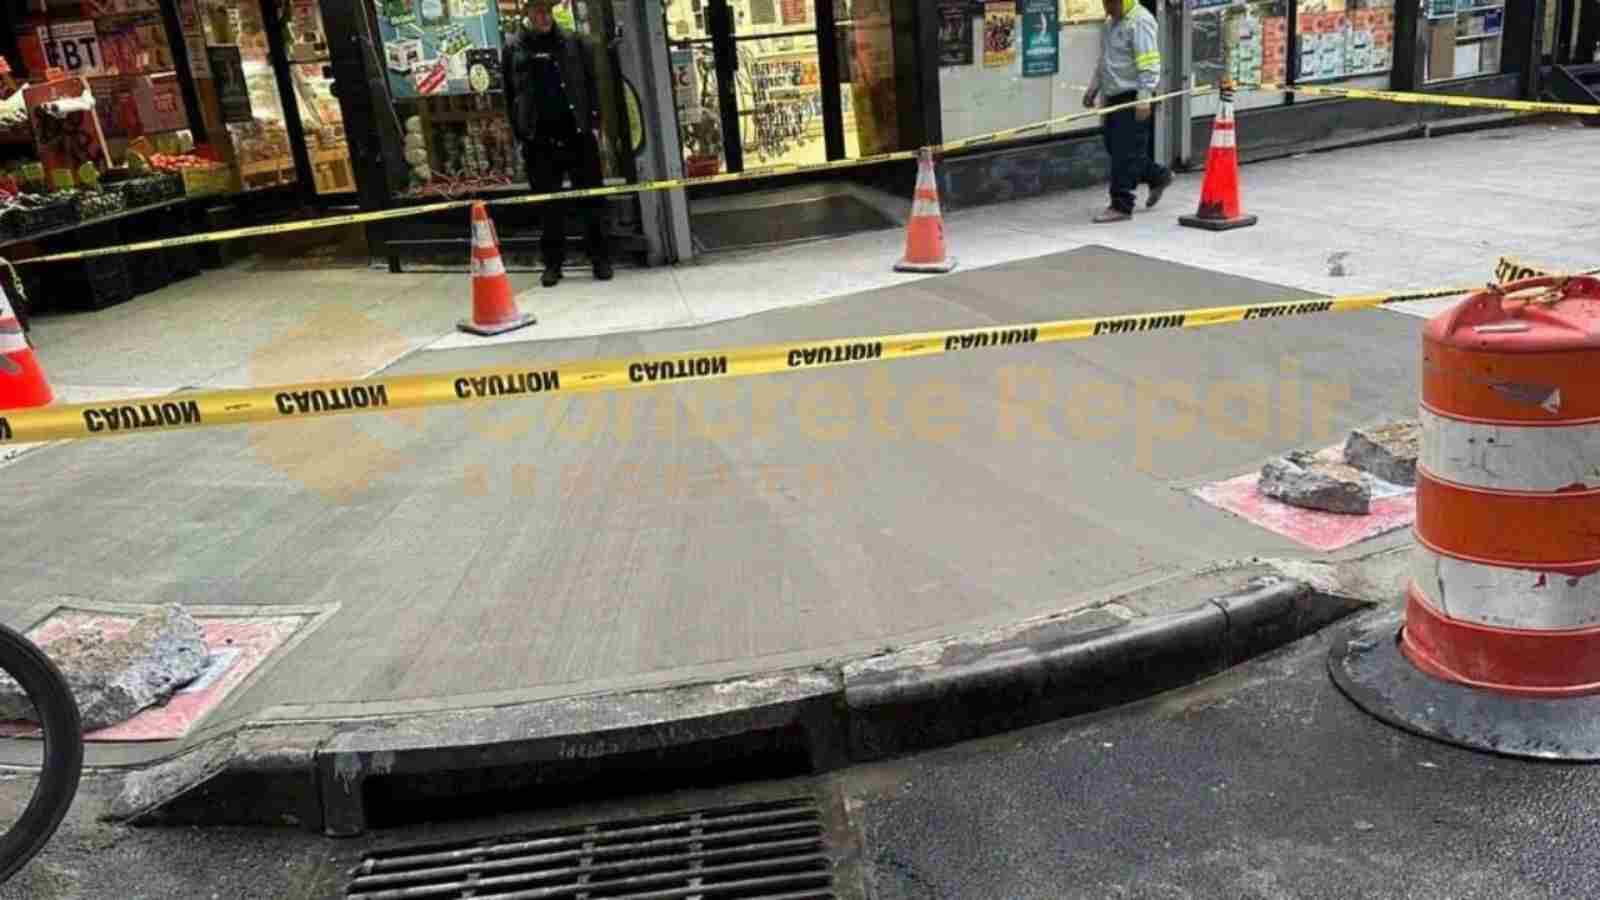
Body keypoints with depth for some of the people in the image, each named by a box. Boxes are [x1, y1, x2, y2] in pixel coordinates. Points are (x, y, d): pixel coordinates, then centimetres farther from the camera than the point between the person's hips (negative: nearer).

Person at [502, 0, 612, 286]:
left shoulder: (572, 41, 6)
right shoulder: (513, 48, 4)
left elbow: (591, 84, 6)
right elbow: (510, 96, 5)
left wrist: (594, 124, -2)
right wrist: (520, 135, 0)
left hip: (577, 133, 0)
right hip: (539, 140, 0)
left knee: (592, 200, 3)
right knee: (549, 205, 5)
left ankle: (601, 258, 12)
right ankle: (553, 263, 13)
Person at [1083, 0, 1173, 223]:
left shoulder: (1140, 21, -13)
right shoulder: (1111, 22, 16)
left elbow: (1149, 63, -19)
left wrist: (1144, 97, -25)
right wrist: (1093, 87, 23)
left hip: (1132, 98, -9)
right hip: (1114, 97, 9)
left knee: (1125, 152, -8)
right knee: (1114, 147, 13)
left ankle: (1121, 206, -2)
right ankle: (1158, 176, 32)